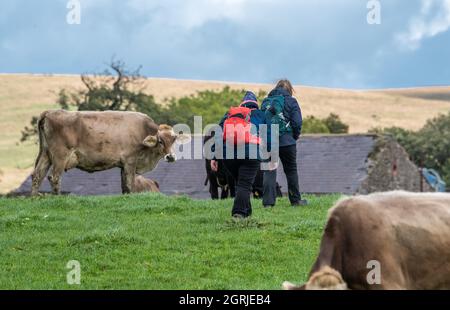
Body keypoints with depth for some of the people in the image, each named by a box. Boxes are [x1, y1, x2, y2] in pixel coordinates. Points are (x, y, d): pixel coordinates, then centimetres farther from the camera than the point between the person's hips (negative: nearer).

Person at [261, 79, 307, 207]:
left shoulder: (266, 101, 12)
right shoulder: (291, 101, 1)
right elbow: (297, 123, -5)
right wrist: (295, 137, 11)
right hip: (286, 141, -2)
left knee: (269, 172, 3)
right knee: (291, 170, 12)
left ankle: (268, 201, -7)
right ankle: (295, 200, 19)